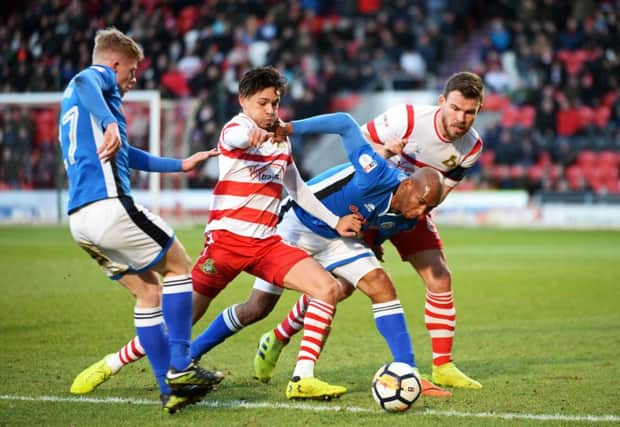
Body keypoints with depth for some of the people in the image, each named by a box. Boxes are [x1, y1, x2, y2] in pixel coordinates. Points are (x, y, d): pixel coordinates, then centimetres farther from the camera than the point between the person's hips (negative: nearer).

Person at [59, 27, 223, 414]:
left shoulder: (72, 103, 32)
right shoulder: (99, 76, 4)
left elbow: (126, 156, 42)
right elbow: (83, 83, -25)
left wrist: (180, 165, 48)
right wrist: (111, 124, -39)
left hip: (79, 218, 9)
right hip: (109, 205, -9)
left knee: (148, 292, 14)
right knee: (179, 266, 5)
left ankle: (171, 390, 10)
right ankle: (180, 367, -1)